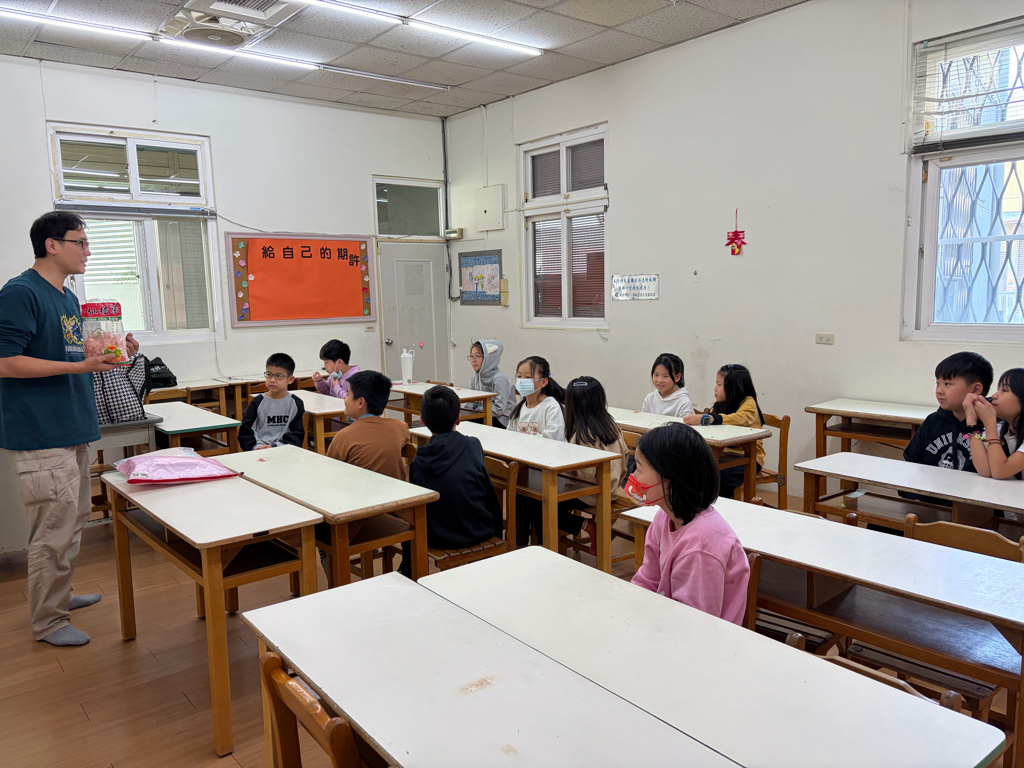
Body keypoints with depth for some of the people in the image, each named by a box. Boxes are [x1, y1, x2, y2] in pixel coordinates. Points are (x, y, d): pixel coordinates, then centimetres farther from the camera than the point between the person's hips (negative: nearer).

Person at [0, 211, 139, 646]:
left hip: (72, 428, 10)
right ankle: (48, 621, 12)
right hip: (41, 435, -10)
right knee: (55, 529, -3)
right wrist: (81, 365, -23)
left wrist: (110, 351, 8)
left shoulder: (68, 298, 14)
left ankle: (58, 596, 35)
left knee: (74, 520, 19)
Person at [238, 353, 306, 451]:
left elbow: (297, 433, 3)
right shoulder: (258, 402, 8)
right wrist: (258, 447, -11)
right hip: (259, 452, 0)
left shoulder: (296, 403, 7)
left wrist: (274, 447, -10)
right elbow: (245, 431, 7)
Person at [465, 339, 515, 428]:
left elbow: (499, 410, -20)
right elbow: (472, 403, 13)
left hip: (501, 421, -6)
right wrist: (465, 411, -9)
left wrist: (476, 410, -16)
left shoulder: (500, 379, -17)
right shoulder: (475, 379, 8)